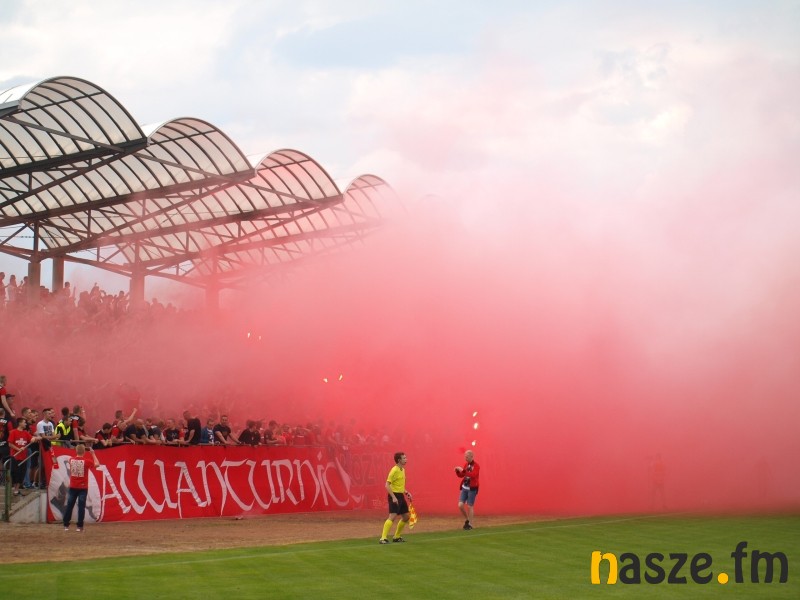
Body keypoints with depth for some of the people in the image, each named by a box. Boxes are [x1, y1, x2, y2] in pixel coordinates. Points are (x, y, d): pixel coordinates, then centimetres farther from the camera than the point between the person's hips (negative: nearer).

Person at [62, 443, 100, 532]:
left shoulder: (71, 460, -2)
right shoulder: (86, 461, -11)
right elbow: (97, 464, 1)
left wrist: (77, 452, 20)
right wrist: (93, 454, 7)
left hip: (73, 487, 3)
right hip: (83, 488, -3)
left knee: (69, 506, 9)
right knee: (81, 507, -1)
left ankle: (66, 525, 11)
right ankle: (79, 526, -4)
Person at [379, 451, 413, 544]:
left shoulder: (403, 470, 13)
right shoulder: (394, 470, -15)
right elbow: (387, 485, -20)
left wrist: (406, 492, 14)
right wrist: (393, 497, -26)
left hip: (401, 496, 9)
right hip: (394, 496, -9)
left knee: (406, 517, 13)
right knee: (392, 516, -19)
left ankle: (396, 537, 24)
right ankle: (383, 538, -22)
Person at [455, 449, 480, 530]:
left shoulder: (476, 466, -12)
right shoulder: (466, 465, 9)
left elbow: (473, 475, -28)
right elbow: (461, 476, 17)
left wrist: (463, 470, -29)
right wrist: (457, 471, -3)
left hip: (472, 489, -6)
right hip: (464, 488, 6)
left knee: (470, 507, -1)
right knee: (460, 505, -1)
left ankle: (470, 524, 10)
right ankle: (467, 520, 20)